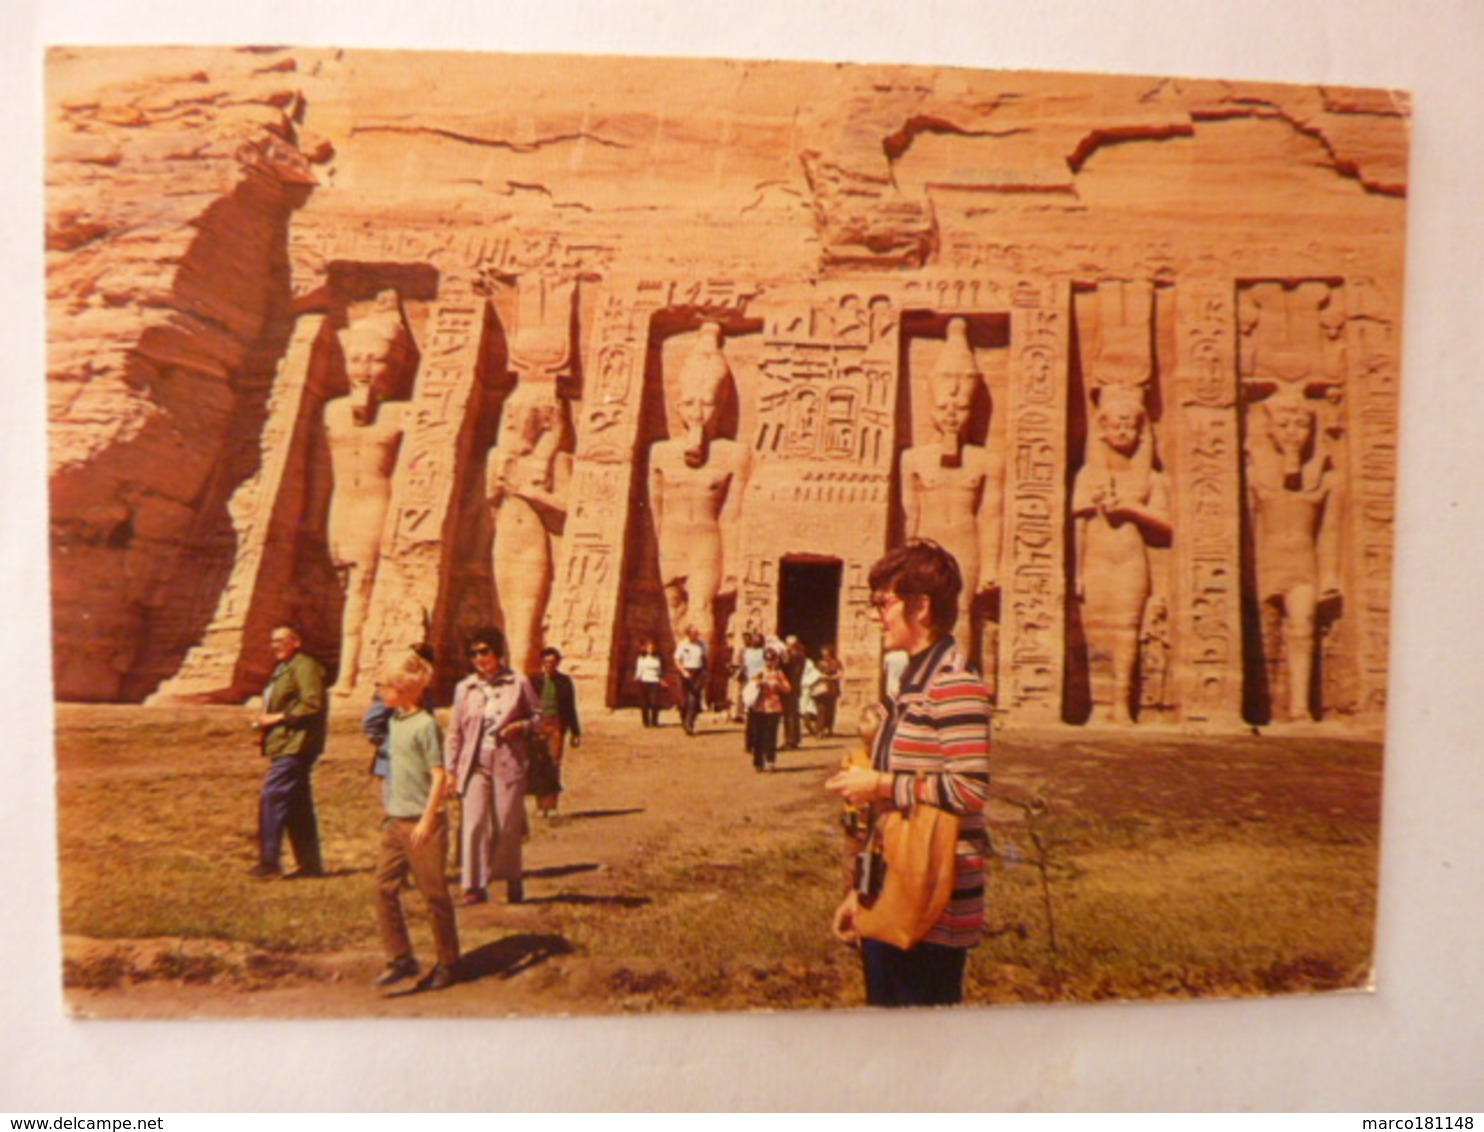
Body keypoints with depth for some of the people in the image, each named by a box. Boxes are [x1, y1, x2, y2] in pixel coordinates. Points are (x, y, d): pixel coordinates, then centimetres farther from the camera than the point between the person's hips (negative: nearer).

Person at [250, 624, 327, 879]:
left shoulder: (304, 666, -10)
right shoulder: (283, 669, 23)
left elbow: (312, 704, -20)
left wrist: (277, 717, -16)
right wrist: (264, 720, 12)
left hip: (295, 745, -10)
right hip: (285, 745, 10)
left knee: (271, 798, -11)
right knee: (298, 805, 11)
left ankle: (270, 862, -6)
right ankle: (311, 863, 15)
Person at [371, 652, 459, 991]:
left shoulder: (425, 724, -15)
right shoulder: (394, 721, 10)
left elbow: (439, 776, -18)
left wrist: (426, 821, -21)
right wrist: (391, 814, 19)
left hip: (423, 824, -8)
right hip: (395, 822, 8)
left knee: (434, 894, 4)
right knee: (385, 888, 4)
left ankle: (448, 964, 18)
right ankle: (400, 959, 16)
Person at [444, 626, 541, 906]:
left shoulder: (518, 683, 1)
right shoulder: (464, 688, 7)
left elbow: (539, 715, 9)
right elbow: (455, 732, 10)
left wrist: (522, 726, -12)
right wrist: (450, 768, 6)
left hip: (509, 764, -1)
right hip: (475, 766, 1)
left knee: (508, 825, 5)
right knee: (474, 825, -5)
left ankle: (513, 881, 22)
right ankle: (475, 886, 3)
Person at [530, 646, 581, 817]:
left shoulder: (564, 681, 5)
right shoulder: (535, 680, 3)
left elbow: (571, 708, 8)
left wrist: (576, 732, 8)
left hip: (557, 726, 0)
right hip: (538, 725, 0)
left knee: (554, 764, -5)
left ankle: (551, 805, 2)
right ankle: (540, 805, 12)